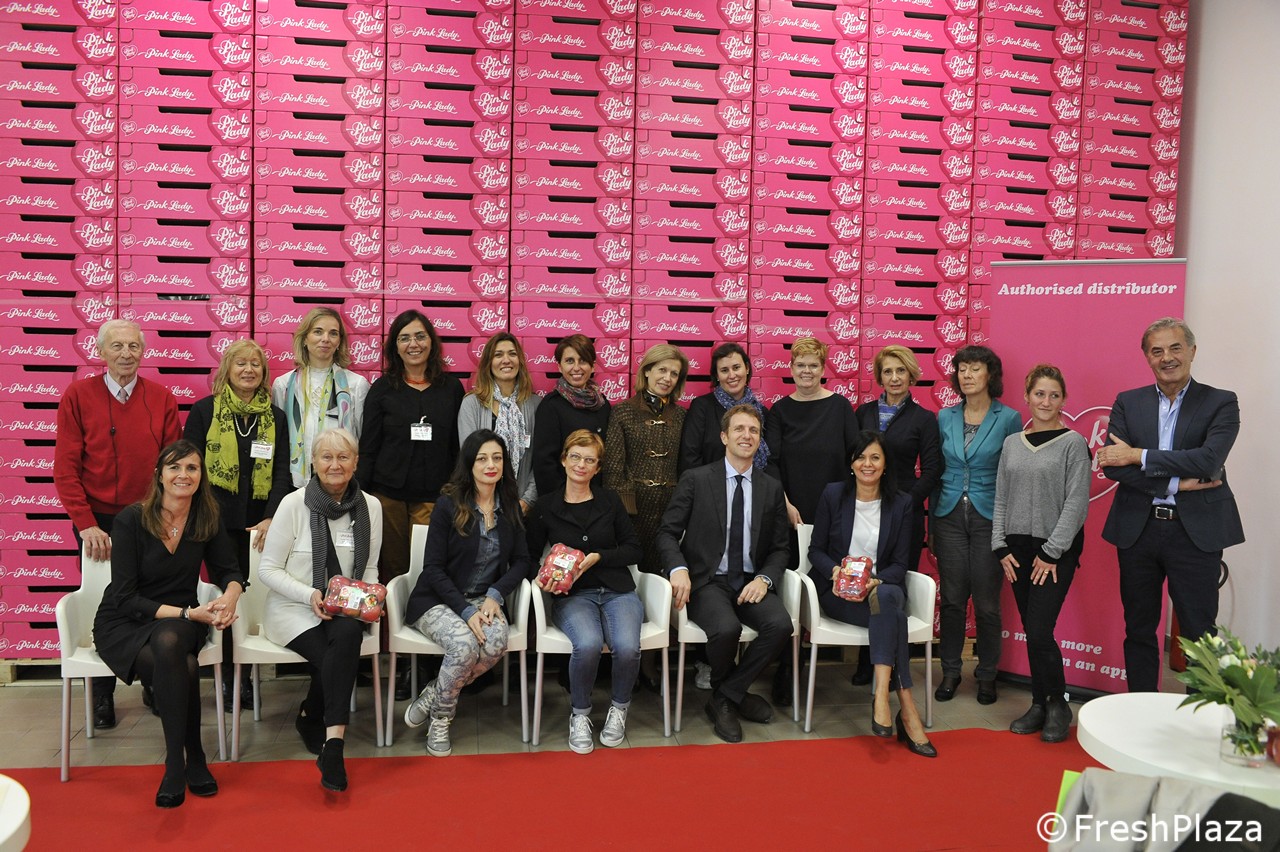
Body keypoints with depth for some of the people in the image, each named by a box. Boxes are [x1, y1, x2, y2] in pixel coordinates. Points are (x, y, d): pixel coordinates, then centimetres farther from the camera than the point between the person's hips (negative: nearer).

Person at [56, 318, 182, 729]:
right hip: (98, 522, -1)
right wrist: (86, 523, -12)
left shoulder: (161, 398, 2)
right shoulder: (78, 396, -3)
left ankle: (153, 685, 24)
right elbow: (66, 468, -5)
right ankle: (102, 697, 22)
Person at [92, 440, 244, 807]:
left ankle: (176, 764, -23)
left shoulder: (206, 519, -3)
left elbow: (230, 570, 7)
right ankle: (193, 759, -17)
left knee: (168, 642, -35)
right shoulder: (130, 520, -13)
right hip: (124, 625, -3)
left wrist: (230, 597, -18)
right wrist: (188, 613, -26)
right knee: (183, 667, -34)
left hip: (181, 619, 3)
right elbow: (125, 598, -16)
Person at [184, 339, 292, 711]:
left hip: (257, 523, 3)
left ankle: (241, 672, 14)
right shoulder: (205, 411, 2)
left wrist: (271, 517, -8)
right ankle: (225, 676, 10)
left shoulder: (276, 417, 10)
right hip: (217, 521, -2)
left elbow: (282, 472, 5)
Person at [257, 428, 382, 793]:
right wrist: (309, 595, -19)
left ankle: (312, 717, -16)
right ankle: (333, 742, -13)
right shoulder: (294, 503, -7)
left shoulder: (370, 507, 4)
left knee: (348, 634, -33)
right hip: (292, 608, -2)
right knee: (332, 656, -31)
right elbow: (268, 569, -5)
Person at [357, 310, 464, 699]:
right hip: (388, 496, 0)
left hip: (434, 499, 0)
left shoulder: (451, 389, 9)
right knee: (392, 576, 0)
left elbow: (459, 448, 12)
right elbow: (367, 448, 5)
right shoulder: (382, 389, 6)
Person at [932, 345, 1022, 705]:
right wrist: (932, 519, 8)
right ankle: (950, 672, 18)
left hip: (989, 517, -2)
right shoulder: (945, 417, 7)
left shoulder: (1008, 418, -2)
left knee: (986, 602, 2)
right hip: (950, 516, 2)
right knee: (951, 599, 6)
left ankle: (987, 675, 17)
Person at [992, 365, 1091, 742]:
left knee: (1039, 632, -11)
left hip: (1057, 551, -4)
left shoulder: (1073, 443, -4)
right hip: (1018, 549, 5)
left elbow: (1077, 503, -9)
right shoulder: (1012, 443, 10)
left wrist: (1052, 552, -12)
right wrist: (1001, 547, 3)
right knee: (1031, 632, 8)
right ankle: (1039, 704, 20)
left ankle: (1058, 704, 9)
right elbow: (1001, 499, 12)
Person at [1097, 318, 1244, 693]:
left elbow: (1209, 460, -17)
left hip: (1195, 532, -3)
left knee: (1199, 632, 4)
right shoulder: (1128, 403, 6)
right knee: (1139, 630, 12)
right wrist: (1177, 483, -15)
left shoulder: (1221, 403, 0)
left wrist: (1138, 456, -16)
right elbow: (1112, 465, -7)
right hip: (1138, 530, 3)